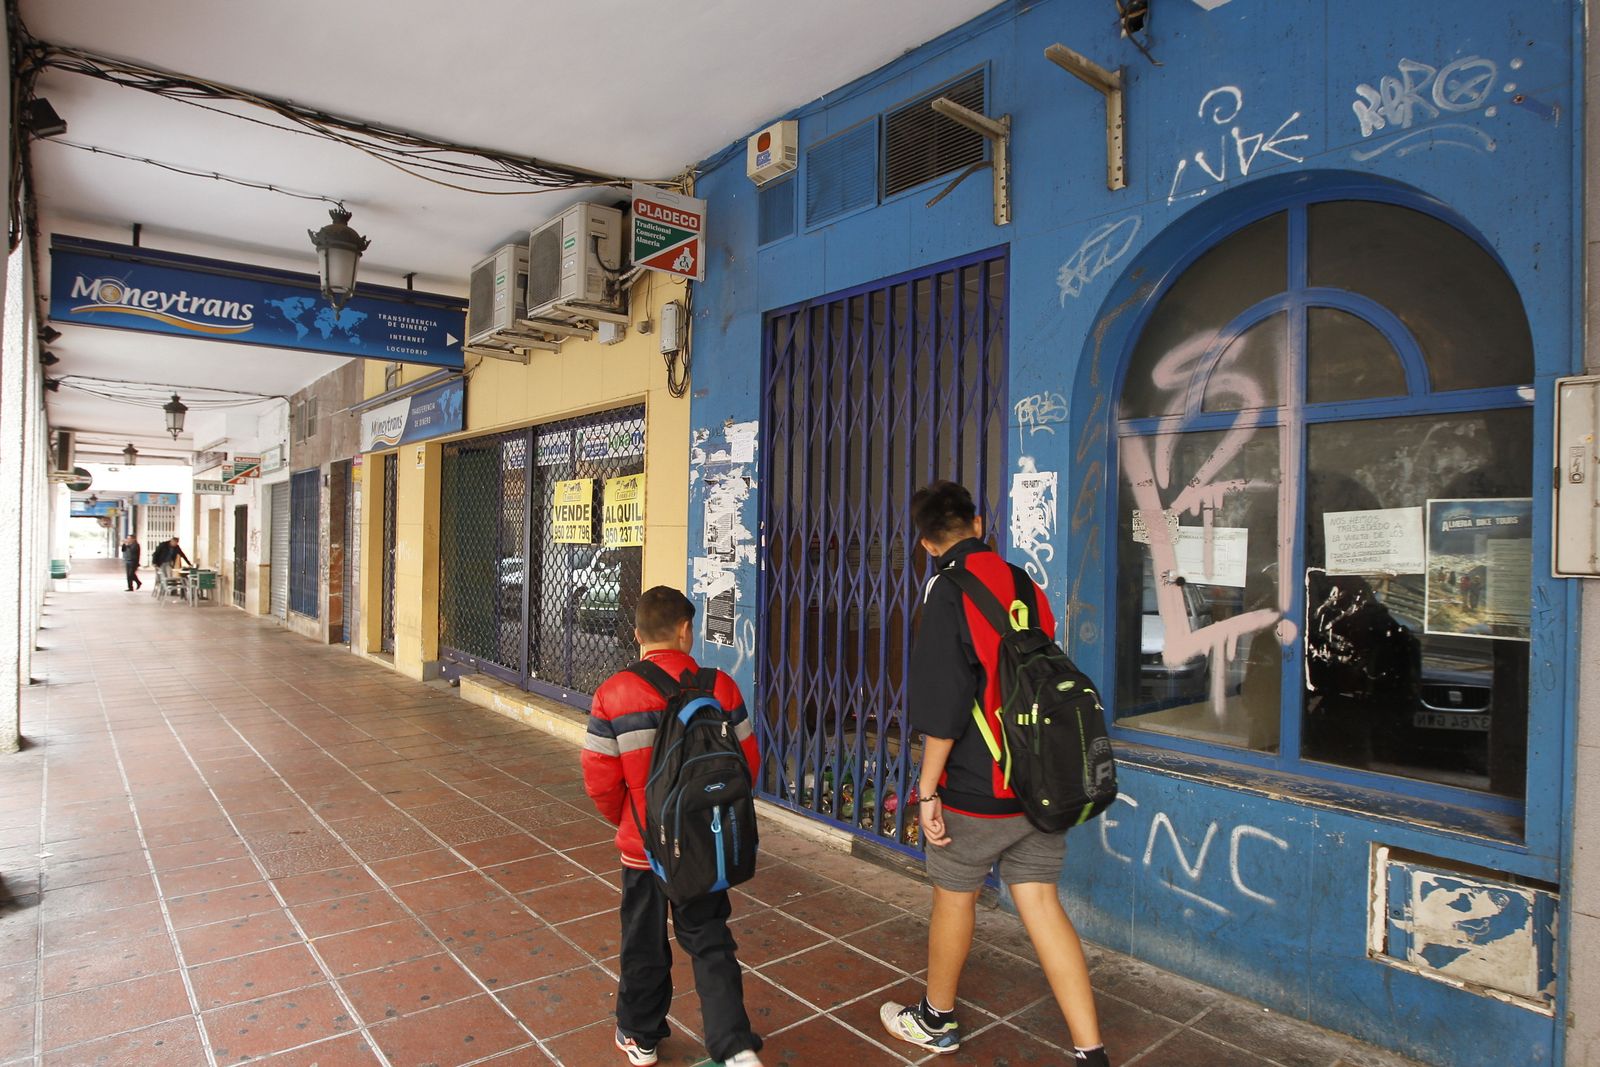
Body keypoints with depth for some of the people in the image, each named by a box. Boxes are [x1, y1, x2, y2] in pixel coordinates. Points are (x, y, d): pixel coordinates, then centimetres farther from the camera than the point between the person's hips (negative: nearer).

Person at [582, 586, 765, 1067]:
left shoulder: (613, 694, -15)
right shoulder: (720, 687, -11)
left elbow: (600, 779, -11)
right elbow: (747, 763, -4)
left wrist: (624, 819, 9)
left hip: (643, 843, -1)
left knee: (644, 945, 19)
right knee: (709, 941, 16)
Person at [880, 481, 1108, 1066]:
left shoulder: (948, 590, -15)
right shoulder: (1025, 585, 5)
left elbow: (943, 704, -19)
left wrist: (927, 788, -12)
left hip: (975, 788, -6)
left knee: (953, 897, 13)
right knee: (1042, 904, 12)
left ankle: (937, 1019, 34)